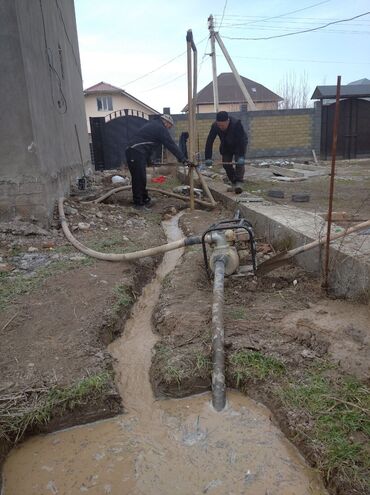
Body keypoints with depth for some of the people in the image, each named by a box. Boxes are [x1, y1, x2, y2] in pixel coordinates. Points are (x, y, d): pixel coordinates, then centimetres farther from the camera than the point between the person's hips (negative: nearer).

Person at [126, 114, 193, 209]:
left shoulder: (151, 124, 26)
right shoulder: (161, 128, -4)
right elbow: (171, 145, -9)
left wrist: (148, 159, 36)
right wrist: (184, 159, -9)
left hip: (132, 152, 10)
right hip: (136, 153, -10)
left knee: (141, 178, 16)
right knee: (138, 178, -6)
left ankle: (145, 199, 26)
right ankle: (138, 203, -1)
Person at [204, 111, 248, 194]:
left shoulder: (236, 123, -36)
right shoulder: (215, 126, -27)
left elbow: (241, 140, -38)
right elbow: (209, 141, -26)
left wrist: (241, 156, -45)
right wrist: (208, 158, -32)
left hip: (239, 145, -4)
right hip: (226, 146, 4)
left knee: (239, 162, -22)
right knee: (226, 164, -3)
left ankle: (239, 182, -26)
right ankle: (233, 183, 11)